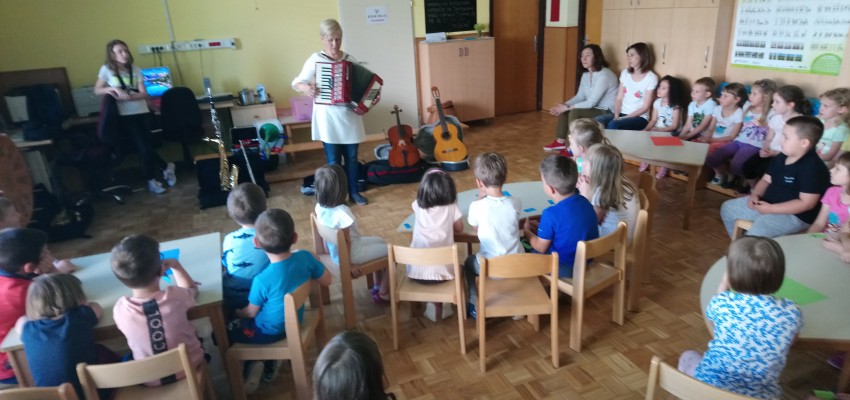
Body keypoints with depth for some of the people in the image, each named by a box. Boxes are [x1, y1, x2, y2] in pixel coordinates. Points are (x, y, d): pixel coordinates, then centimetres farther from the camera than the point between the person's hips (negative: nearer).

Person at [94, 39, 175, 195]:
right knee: (144, 147, -14)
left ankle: (151, 180, 14)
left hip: (142, 113, 2)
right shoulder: (107, 69, 1)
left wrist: (127, 97, -17)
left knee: (145, 146, -6)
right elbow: (97, 90, 3)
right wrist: (114, 89, -14)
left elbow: (144, 94, 0)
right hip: (125, 115, -2)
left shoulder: (135, 69, 5)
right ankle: (166, 167, 9)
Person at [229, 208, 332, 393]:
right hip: (294, 322, 6)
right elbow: (327, 281, -6)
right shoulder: (305, 257, -22)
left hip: (268, 332, -5)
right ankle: (270, 361, 23)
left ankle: (254, 362, 8)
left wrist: (236, 313, 8)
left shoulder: (262, 280, -32)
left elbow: (251, 313, -13)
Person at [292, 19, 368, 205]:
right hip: (328, 120, -3)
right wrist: (305, 87, -24)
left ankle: (354, 192, 28)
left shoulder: (350, 59, 4)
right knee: (333, 160, 5)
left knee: (352, 157, 12)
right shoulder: (315, 59, -5)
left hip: (349, 117, 3)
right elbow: (296, 82, -3)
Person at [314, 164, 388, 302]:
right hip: (350, 253, -9)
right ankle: (383, 293, 21)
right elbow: (346, 241, -24)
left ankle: (377, 286, 35)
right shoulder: (342, 212, -32)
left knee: (380, 241, 26)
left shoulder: (319, 207, -9)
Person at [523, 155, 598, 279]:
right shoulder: (584, 202, -5)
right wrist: (541, 227, 14)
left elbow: (541, 248, -12)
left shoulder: (551, 214, -27)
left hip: (564, 269, -8)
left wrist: (527, 231, 6)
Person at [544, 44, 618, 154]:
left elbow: (591, 102, -26)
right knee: (563, 110, -3)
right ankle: (560, 142, 0)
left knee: (575, 112, -28)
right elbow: (580, 96, 6)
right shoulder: (585, 74, 5)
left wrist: (567, 107, -25)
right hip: (594, 108, 9)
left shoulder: (604, 75, -23)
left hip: (607, 112, -9)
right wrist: (565, 105, -13)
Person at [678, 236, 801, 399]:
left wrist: (722, 288, 21)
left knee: (688, 356, 30)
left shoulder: (720, 303, -14)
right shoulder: (791, 312, -10)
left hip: (709, 386, -2)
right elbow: (783, 347, 11)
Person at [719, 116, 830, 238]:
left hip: (796, 215, -10)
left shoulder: (812, 167, -22)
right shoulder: (781, 158, 5)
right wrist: (755, 194, -7)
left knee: (758, 229, -35)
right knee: (728, 208, 11)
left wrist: (771, 208, -24)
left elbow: (806, 203, -25)